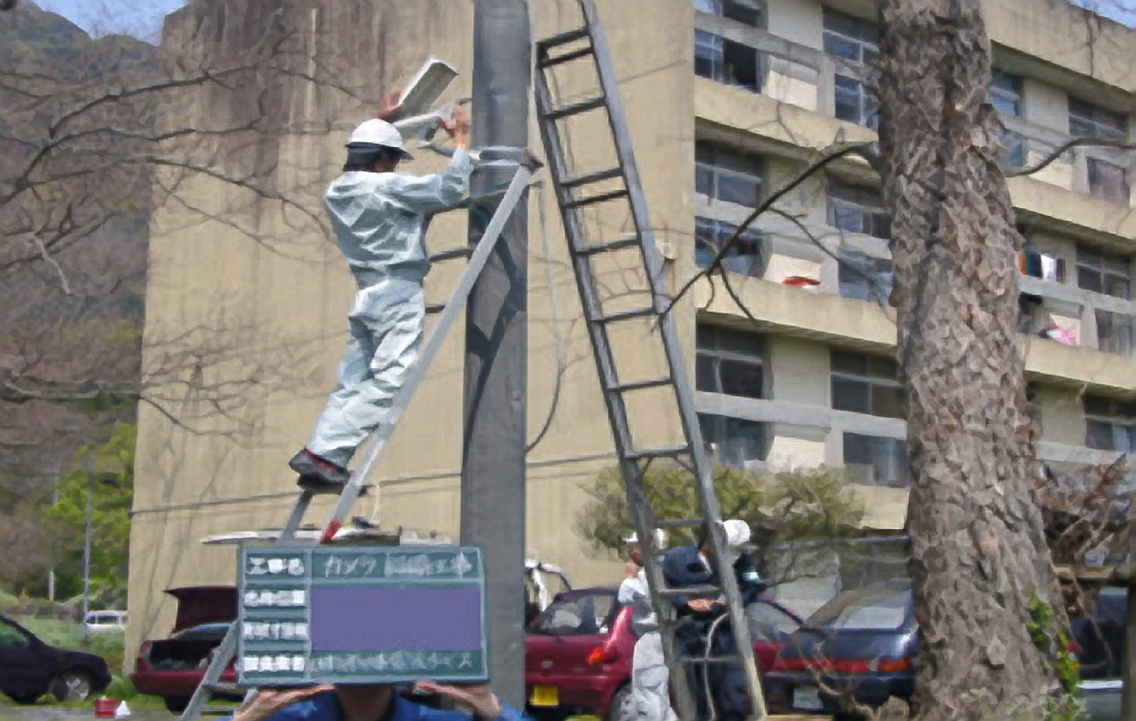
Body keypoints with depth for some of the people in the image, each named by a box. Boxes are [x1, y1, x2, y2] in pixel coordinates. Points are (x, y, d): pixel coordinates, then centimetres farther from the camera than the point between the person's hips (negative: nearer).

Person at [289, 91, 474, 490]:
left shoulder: (337, 191, 15)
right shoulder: (388, 186, -9)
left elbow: (360, 160, 38)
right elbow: (448, 189, -12)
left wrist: (380, 122, 41)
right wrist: (461, 139, -1)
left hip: (367, 294, 9)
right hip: (398, 293, -9)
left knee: (351, 385, 7)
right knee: (386, 385, -12)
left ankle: (320, 455, -1)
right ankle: (322, 453, -20)